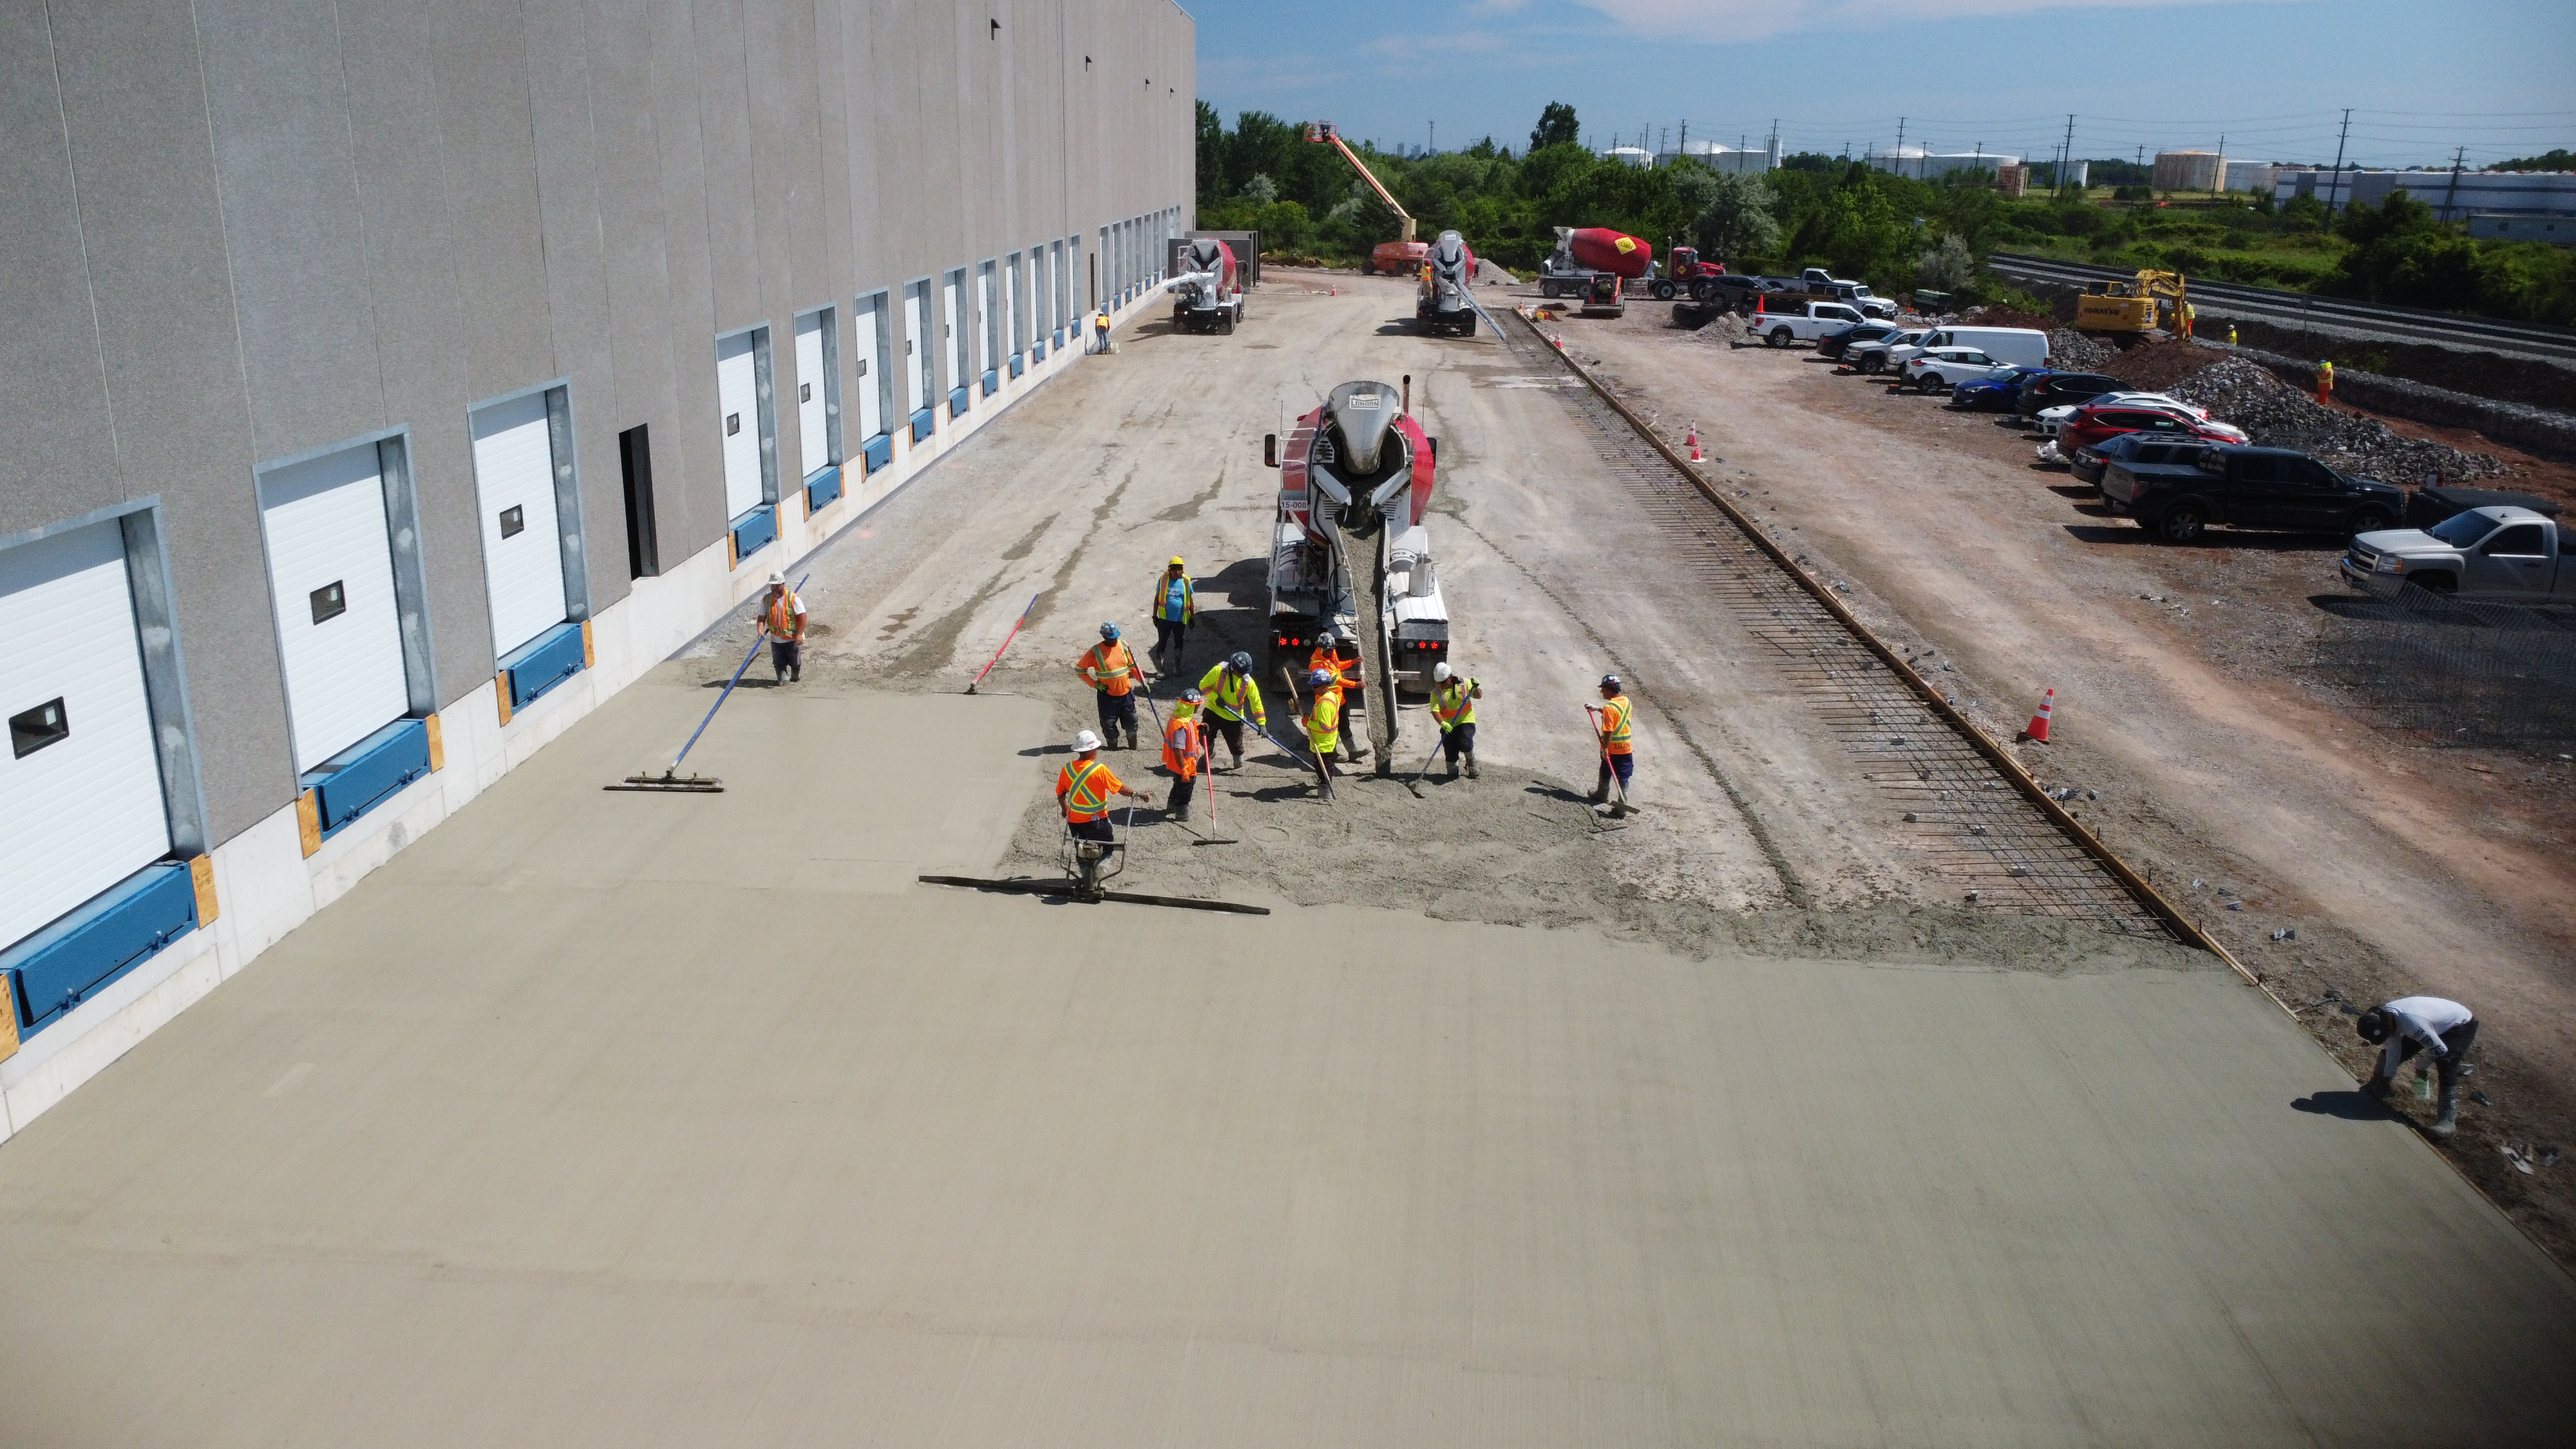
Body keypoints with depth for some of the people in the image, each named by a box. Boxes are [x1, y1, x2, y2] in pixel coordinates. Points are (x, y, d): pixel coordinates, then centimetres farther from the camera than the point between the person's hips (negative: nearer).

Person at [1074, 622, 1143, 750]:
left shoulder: (1123, 647, -2)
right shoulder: (1096, 652, -15)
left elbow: (1133, 666, 12)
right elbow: (1079, 669, -7)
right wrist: (1095, 684, -12)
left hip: (1126, 692, 4)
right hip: (1107, 695, -4)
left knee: (1131, 720, 14)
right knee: (1109, 723, 5)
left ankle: (1133, 747, 32)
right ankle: (1113, 747, 25)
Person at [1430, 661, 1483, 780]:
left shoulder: (1464, 684, -3)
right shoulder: (1436, 692, -4)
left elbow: (1478, 696, 5)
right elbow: (1435, 710, -13)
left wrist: (1476, 688, -17)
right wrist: (1442, 723, -31)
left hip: (1466, 721, -2)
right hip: (1448, 725, 2)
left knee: (1465, 744, -23)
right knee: (1450, 752, 2)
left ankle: (1471, 763, 7)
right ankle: (1453, 774, 23)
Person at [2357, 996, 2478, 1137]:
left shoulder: (2412, 1023, -45)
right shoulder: (2385, 1016, -20)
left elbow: (2441, 1051, -34)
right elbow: (2393, 1049, -7)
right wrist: (2388, 1077, -3)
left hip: (2460, 1025, -8)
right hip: (2439, 1023, 8)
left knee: (2446, 1069, -25)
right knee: (2389, 1051, 5)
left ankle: (2447, 1120, -21)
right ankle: (2376, 1087, 25)